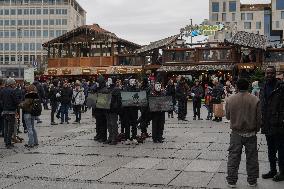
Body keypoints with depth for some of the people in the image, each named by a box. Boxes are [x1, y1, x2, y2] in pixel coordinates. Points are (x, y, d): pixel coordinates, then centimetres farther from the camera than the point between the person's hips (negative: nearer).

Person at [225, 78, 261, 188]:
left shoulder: (230, 100, -7)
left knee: (233, 157, 8)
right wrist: (256, 130, 12)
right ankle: (252, 181, 19)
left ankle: (231, 181, 13)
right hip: (251, 134, 0)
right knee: (252, 158, 11)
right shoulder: (255, 100, -9)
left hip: (236, 133, 0)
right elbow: (259, 118, -4)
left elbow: (227, 116, 4)